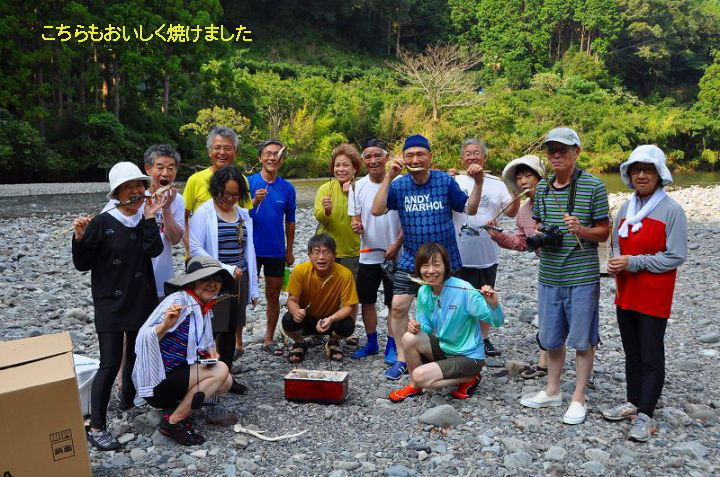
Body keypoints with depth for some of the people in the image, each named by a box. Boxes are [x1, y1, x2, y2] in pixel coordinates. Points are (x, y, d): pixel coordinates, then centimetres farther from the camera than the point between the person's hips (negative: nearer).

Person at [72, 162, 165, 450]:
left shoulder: (146, 220, 2)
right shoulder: (102, 223, -11)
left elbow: (155, 250, -15)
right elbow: (83, 265, -7)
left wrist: (149, 219, -19)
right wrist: (80, 239, -23)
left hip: (142, 302, 5)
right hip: (110, 304, -5)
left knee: (136, 354, 18)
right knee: (110, 364, -7)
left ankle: (128, 399, 40)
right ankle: (96, 428, 2)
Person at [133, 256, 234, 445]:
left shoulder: (205, 308, 5)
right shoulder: (179, 301, -20)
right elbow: (145, 337, -25)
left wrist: (210, 352, -2)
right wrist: (166, 325, -44)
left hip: (177, 373, 8)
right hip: (156, 380, -8)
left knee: (226, 382, -1)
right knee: (221, 371, -19)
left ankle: (174, 406, 7)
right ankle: (172, 422, -10)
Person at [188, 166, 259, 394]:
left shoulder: (243, 215, 12)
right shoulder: (203, 213, -6)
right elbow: (195, 248, -13)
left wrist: (253, 287, 13)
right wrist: (225, 269, -19)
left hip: (239, 279, 6)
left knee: (230, 329, 11)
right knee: (210, 329, -5)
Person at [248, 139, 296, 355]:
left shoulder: (287, 188, 3)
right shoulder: (248, 182, -4)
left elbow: (290, 221, 11)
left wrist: (289, 250, 12)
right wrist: (255, 202, -25)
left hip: (276, 251, 3)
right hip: (251, 249, -2)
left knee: (273, 296, 10)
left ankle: (269, 339, 23)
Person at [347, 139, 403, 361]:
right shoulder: (358, 187, 0)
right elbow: (355, 220, 3)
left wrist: (397, 245, -13)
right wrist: (356, 226, -20)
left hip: (394, 254, -3)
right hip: (368, 255, 3)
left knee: (394, 303, 5)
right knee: (367, 301, 13)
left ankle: (391, 346, 19)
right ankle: (372, 343, 30)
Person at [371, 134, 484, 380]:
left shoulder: (445, 181, -7)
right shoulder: (399, 185, -4)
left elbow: (470, 209, -4)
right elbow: (377, 210, -17)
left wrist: (478, 182, -19)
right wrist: (388, 177, -22)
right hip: (411, 260, 1)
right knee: (398, 307, -5)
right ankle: (401, 359, 13)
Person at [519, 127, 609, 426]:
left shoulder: (593, 186, -7)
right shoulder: (542, 188, 8)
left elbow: (603, 232, -3)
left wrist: (581, 230, -23)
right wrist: (537, 237, -4)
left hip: (582, 276, -5)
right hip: (548, 275, 5)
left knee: (582, 340, 5)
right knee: (551, 338, 15)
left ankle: (578, 399, 19)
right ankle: (552, 391, 32)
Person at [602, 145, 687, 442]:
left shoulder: (671, 210, -12)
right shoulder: (626, 208, 7)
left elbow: (676, 257, -14)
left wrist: (634, 262, -19)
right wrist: (616, 262, -5)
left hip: (654, 295, -6)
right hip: (626, 292, 6)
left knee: (651, 356, 1)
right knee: (632, 352, 17)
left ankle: (645, 416, 10)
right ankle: (633, 402, 30)